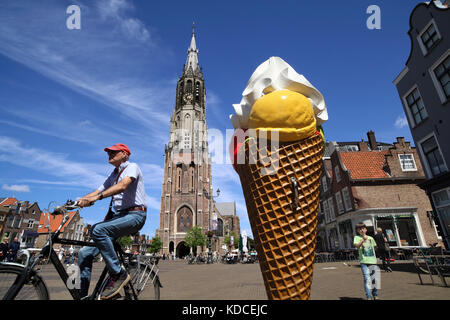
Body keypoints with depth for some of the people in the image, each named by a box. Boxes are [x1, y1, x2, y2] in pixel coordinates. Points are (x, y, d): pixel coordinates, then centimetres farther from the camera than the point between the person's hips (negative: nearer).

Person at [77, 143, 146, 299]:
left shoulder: (132, 167, -3)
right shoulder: (113, 174, 24)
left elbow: (123, 185, -23)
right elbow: (97, 191, 15)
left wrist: (96, 197, -33)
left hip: (134, 215, -8)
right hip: (118, 216, 8)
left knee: (98, 229, -31)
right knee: (84, 254, -2)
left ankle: (118, 274, -20)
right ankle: (82, 296, 12)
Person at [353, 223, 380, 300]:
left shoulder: (370, 238, 13)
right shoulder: (357, 237, 1)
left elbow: (375, 247, 29)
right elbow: (357, 246, -17)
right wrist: (363, 240, -29)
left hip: (373, 261, 4)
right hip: (364, 262, -4)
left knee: (375, 279, 11)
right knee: (367, 279, -11)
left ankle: (375, 295, 30)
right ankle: (369, 297, -8)